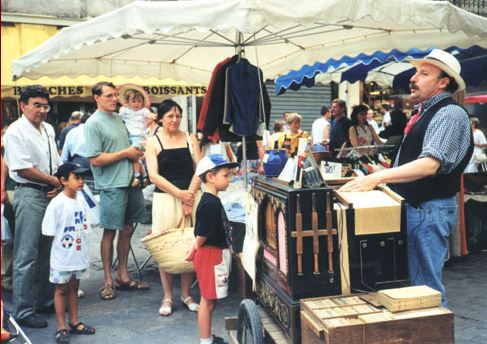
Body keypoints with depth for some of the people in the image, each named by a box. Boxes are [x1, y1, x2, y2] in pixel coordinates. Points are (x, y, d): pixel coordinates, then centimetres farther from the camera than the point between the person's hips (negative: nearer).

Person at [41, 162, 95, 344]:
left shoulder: (80, 202, 5)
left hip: (79, 255, 6)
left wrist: (84, 251, 11)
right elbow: (50, 232, -14)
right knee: (62, 290, 6)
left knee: (74, 288, 16)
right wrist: (63, 243, -15)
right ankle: (61, 327, 15)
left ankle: (74, 322, 27)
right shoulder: (57, 203, -15)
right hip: (62, 257, -6)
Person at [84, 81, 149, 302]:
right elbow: (95, 160, -15)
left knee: (127, 230, 12)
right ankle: (108, 281, 13)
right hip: (111, 185, -7)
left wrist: (135, 155, 4)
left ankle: (123, 276, 24)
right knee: (110, 232, 1)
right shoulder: (93, 124, -8)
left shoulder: (118, 119, 15)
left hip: (130, 182, 7)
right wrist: (125, 153, -11)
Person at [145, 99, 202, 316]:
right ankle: (167, 297, 15)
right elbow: (153, 175, -6)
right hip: (165, 199, -2)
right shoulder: (153, 142, 3)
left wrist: (190, 194, -12)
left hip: (191, 197, 2)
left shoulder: (190, 139, 9)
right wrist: (179, 193, -14)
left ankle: (186, 294, 18)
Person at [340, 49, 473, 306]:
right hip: (411, 207, 10)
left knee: (425, 288, -4)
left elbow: (430, 164, -28)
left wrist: (378, 177, -34)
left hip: (428, 210, -10)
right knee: (406, 282, 18)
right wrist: (381, 179, 19)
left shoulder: (450, 114, -15)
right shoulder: (425, 112, 16)